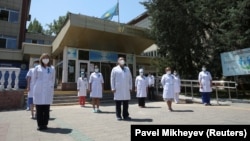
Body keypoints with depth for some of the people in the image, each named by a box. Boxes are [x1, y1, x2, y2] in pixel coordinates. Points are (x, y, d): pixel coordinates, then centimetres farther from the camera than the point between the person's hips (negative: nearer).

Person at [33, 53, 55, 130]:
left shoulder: (52, 68, 11)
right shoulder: (37, 68, 9)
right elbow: (35, 78, 13)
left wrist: (51, 87, 7)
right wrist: (37, 87, 9)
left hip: (48, 91, 0)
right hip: (38, 91, 0)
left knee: (46, 108, 1)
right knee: (39, 108, 1)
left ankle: (45, 124, 10)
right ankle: (40, 124, 10)